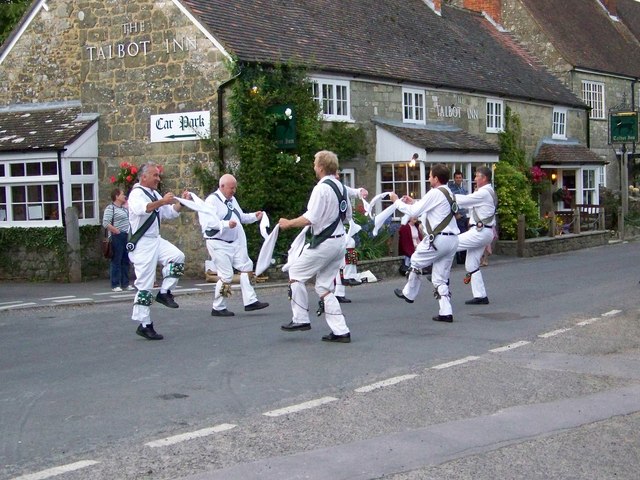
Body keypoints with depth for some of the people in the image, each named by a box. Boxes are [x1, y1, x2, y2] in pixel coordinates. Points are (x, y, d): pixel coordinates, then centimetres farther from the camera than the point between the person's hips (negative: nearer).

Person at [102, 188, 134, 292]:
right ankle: (115, 285, 0)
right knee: (116, 261, -4)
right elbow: (105, 223, -17)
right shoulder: (110, 208, -8)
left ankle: (125, 284, 16)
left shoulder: (124, 208, 16)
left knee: (125, 261, 10)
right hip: (117, 238, -8)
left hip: (126, 237, 8)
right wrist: (117, 231, -15)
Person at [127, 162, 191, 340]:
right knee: (145, 285, -7)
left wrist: (181, 202, 6)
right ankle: (144, 325, -2)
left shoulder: (155, 194, 18)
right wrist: (162, 202, -42)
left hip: (156, 240, 8)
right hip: (142, 244, -8)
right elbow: (142, 209, -31)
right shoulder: (136, 194, -9)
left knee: (178, 257, -16)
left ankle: (164, 293, -3)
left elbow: (170, 213, 22)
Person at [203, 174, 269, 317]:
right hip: (219, 244, -9)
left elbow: (241, 217, 28)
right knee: (226, 275, -7)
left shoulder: (232, 200, 14)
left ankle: (250, 301, 8)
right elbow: (206, 224, -25)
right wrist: (227, 224, -33)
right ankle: (218, 308, 6)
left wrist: (254, 216, 11)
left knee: (246, 267, 4)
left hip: (235, 242, 9)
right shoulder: (212, 201, -14)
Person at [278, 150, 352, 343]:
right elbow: (347, 216, 18)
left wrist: (288, 223, -8)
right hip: (340, 241, 9)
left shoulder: (321, 188, -18)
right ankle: (341, 331, 10)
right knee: (325, 287, 14)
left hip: (324, 243, -9)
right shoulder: (341, 187, 9)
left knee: (296, 274, 7)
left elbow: (309, 219, -22)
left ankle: (301, 319, 12)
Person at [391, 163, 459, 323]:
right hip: (452, 240, 8)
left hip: (438, 239, -8)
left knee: (416, 262, 15)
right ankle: (446, 312, 5)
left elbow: (414, 212, -10)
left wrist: (397, 201, 3)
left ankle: (408, 294, 29)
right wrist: (414, 202, 27)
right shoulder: (449, 193, 16)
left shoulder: (435, 193, -12)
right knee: (441, 278, 11)